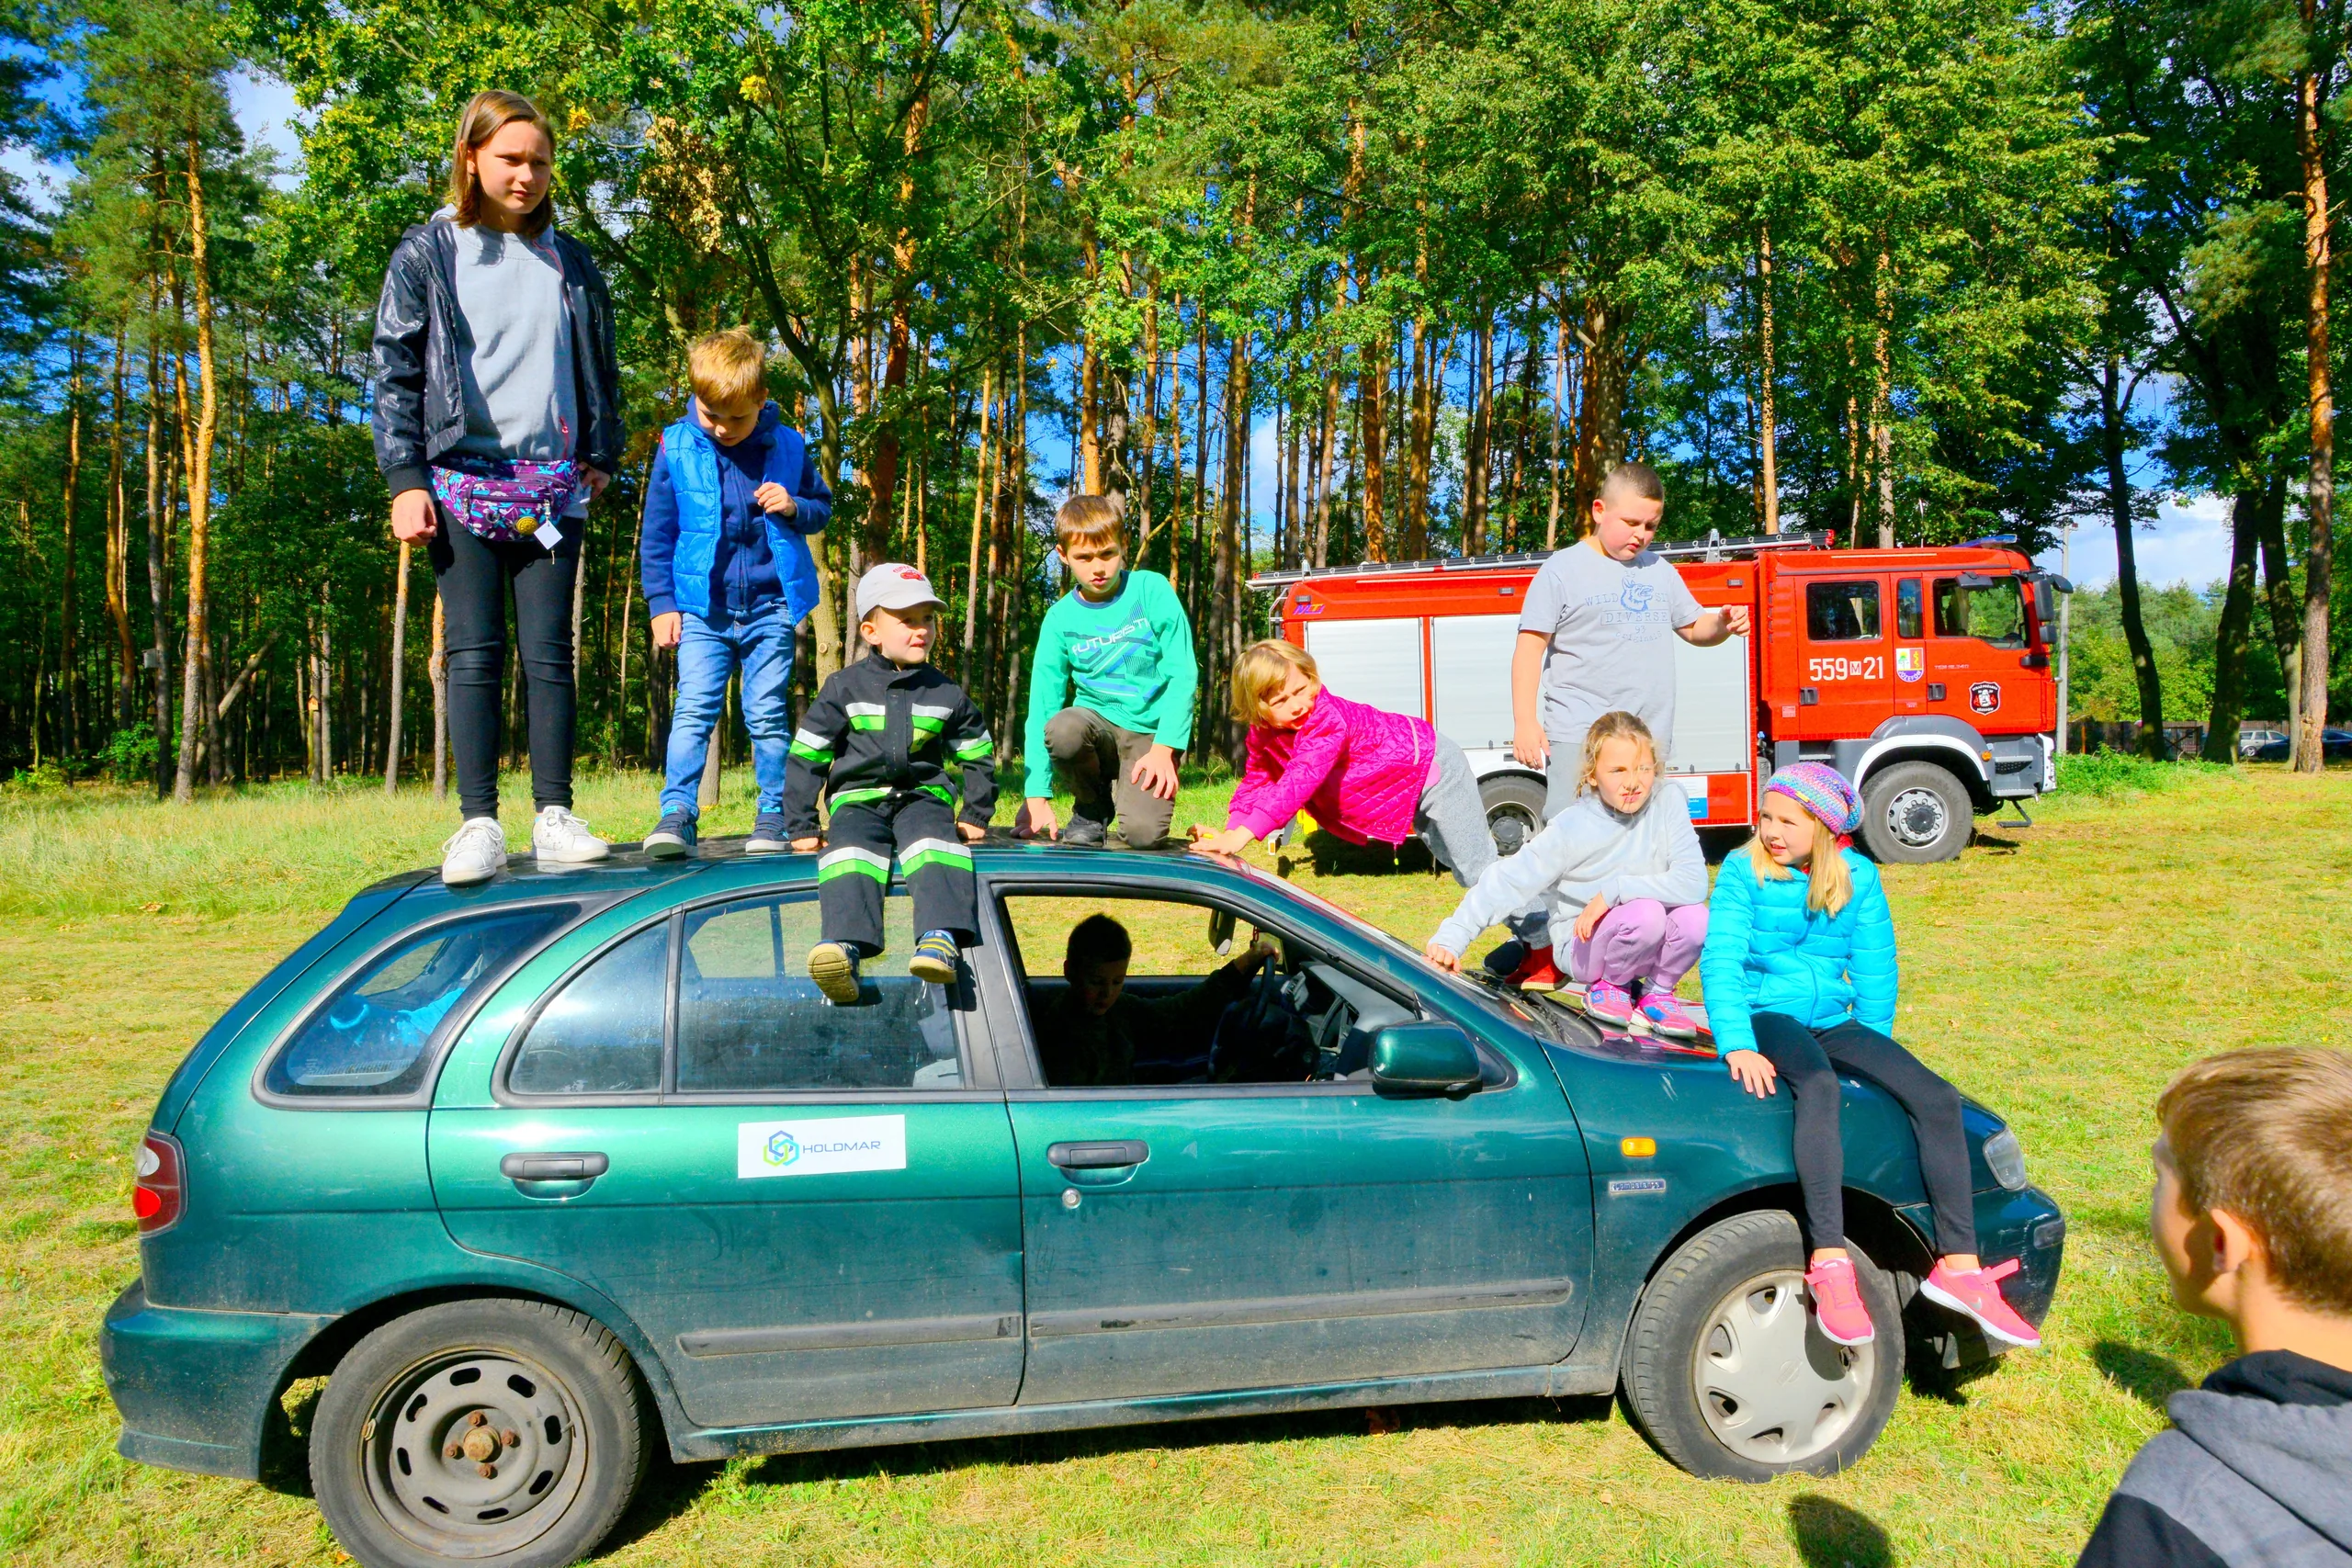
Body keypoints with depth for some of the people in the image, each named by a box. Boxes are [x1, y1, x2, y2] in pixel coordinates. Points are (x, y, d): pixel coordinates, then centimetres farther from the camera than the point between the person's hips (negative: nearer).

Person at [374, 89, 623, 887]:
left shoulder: (569, 261, 15)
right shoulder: (427, 254, 6)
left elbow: (601, 365, 21)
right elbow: (395, 373, 3)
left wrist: (601, 455, 11)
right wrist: (405, 479, -5)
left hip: (552, 484, 2)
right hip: (462, 481, -2)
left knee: (550, 653, 0)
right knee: (474, 654, -5)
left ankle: (555, 816, 3)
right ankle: (478, 824, -3)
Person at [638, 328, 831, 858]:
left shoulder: (788, 447, 0)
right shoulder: (677, 446, -2)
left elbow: (823, 506, 14)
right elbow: (656, 532, 5)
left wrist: (794, 507, -9)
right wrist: (661, 602, 2)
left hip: (771, 608, 0)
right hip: (702, 609, 0)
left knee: (768, 714, 4)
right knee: (693, 708, -8)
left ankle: (773, 815, 12)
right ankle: (676, 813, -7)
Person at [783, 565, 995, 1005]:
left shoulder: (946, 694, 14)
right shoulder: (845, 688, 9)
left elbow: (978, 756, 25)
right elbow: (805, 757, 10)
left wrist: (976, 816, 16)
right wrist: (802, 827, 4)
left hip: (923, 796, 1)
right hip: (858, 798, 0)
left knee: (932, 840, -35)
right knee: (851, 849, -34)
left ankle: (941, 938, -54)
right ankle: (843, 945, -54)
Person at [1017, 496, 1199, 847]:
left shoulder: (1152, 589, -6)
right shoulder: (1060, 618, -1)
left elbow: (1183, 673, -7)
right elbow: (1042, 703, -4)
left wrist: (1163, 749, -17)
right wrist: (1037, 795, -12)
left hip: (1150, 731, -2)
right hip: (1098, 721, 2)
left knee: (1143, 832, -26)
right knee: (1060, 730, -34)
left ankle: (1125, 791, 12)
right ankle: (1092, 806, -2)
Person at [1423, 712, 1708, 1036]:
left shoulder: (1667, 803, -12)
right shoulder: (1571, 828, -17)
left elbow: (1694, 883, -21)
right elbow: (1505, 883, -18)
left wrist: (1613, 891, -26)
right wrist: (1448, 941, -27)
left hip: (1650, 942, 3)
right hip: (1584, 945, -2)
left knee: (1695, 918, -29)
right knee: (1645, 913, -33)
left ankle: (1658, 992, 2)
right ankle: (1608, 986, -1)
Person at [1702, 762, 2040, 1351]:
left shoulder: (1858, 877, 8)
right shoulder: (1744, 871, -4)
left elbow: (1874, 972, 13)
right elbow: (1720, 961, -12)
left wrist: (1873, 1054, 4)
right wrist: (1737, 1046, -24)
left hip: (1832, 1021, 5)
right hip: (1765, 1015, -5)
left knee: (1937, 1099, -15)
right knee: (1818, 1086, -37)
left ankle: (1959, 1265, -11)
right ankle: (1830, 1264, -42)